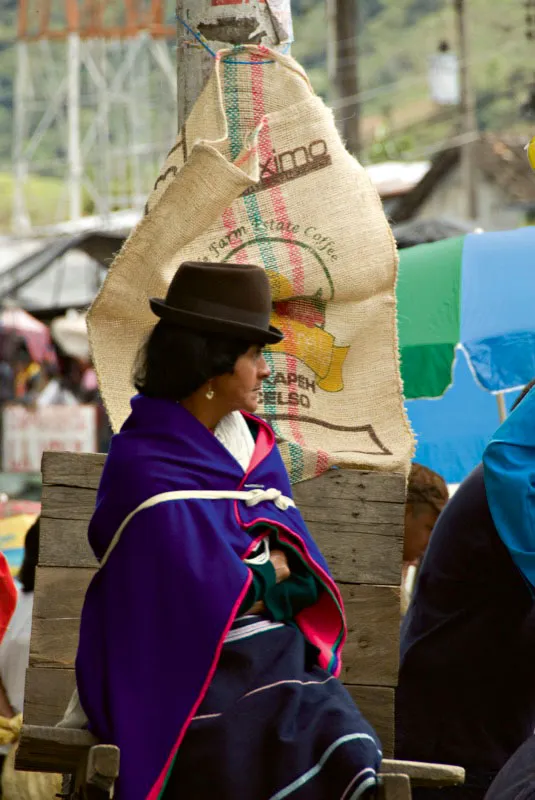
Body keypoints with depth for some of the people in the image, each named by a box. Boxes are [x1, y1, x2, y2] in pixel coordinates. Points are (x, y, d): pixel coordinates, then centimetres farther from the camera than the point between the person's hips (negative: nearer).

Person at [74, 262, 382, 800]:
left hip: (282, 656, 6)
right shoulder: (145, 468, -9)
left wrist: (258, 573, -7)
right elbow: (206, 601, -15)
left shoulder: (255, 444, 15)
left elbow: (304, 578, 12)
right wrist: (270, 574, 1)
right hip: (198, 671, -6)